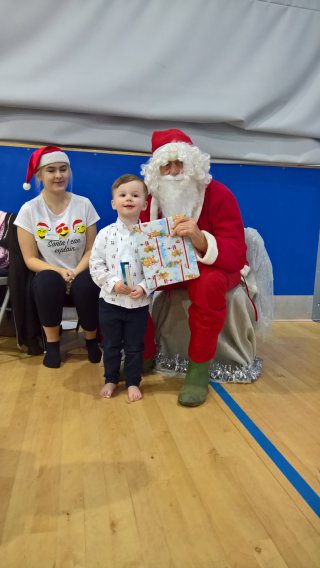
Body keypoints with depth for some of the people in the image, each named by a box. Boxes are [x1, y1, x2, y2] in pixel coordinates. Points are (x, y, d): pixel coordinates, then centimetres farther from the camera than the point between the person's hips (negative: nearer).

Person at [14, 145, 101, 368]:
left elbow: (91, 249, -1)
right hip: (49, 276, 0)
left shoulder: (84, 204, -1)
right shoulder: (29, 210, -4)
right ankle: (52, 343, -10)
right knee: (48, 281, -35)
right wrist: (59, 271, -20)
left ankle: (92, 340, -4)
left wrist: (75, 273, -18)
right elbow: (30, 258, -4)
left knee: (85, 284, -33)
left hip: (80, 274, 1)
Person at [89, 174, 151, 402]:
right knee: (111, 344, 16)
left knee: (135, 345, 12)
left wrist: (143, 287, -18)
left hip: (139, 302, -1)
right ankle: (111, 380, 35)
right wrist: (113, 283, -16)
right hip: (110, 300, 1)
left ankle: (133, 382, 30)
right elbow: (96, 265, -4)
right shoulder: (106, 233, -4)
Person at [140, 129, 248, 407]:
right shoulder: (152, 198, -2)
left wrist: (201, 239, -49)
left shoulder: (219, 195, -19)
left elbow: (236, 254, -28)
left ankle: (199, 367, -20)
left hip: (215, 266, -4)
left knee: (208, 284, -39)